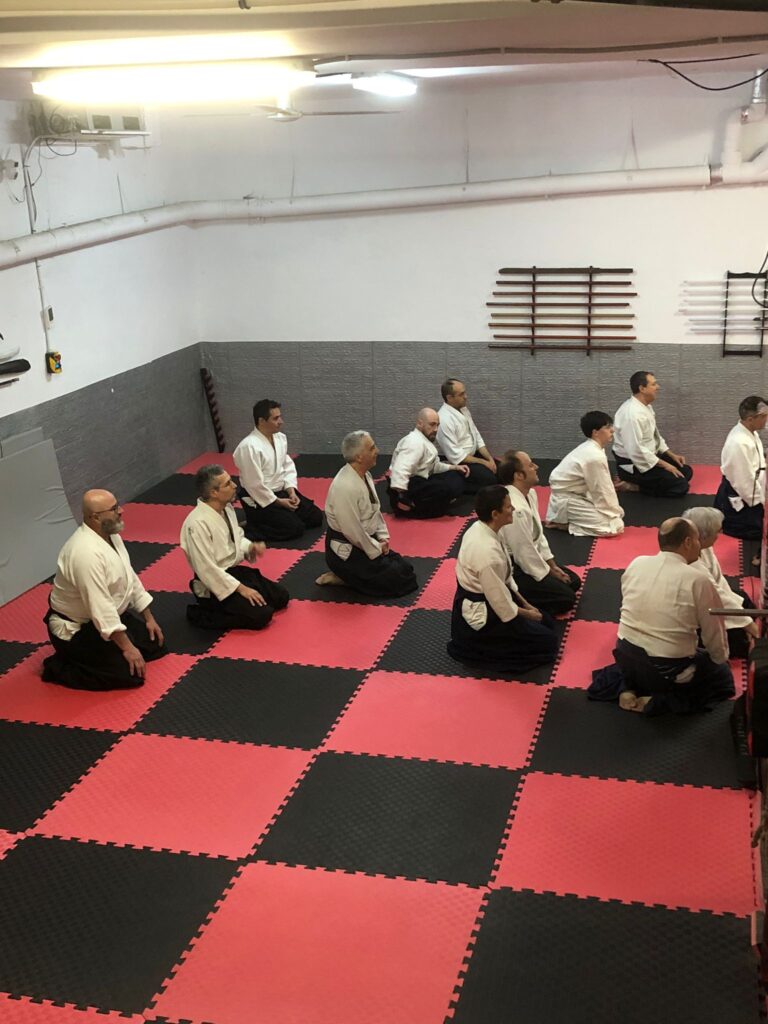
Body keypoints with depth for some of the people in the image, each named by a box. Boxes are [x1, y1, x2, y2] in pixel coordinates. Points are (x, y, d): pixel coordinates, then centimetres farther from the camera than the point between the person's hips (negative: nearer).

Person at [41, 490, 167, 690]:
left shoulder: (110, 535, 0)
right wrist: (127, 647, -25)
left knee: (155, 644, 10)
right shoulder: (87, 553, -32)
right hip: (75, 630, -10)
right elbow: (101, 608, -31)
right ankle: (59, 667, 0)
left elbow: (130, 577, 11)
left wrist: (149, 618, 12)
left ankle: (85, 656, 20)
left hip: (108, 616, 10)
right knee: (131, 673, -16)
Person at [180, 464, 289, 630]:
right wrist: (240, 588, -21)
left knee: (281, 597, 5)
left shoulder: (226, 508, 2)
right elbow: (207, 569, -26)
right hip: (216, 585, -9)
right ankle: (200, 613, -4)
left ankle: (229, 607, 14)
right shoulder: (197, 524, -27)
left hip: (236, 571, 9)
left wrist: (251, 547, -3)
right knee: (261, 615, -19)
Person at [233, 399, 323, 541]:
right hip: (260, 500, -9)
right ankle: (250, 527, -5)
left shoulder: (280, 437, 2)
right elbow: (255, 485, -23)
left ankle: (262, 522, 15)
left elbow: (288, 466, 11)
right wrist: (278, 502, -16)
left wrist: (291, 491, -4)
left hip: (281, 492, 9)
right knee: (295, 528, -19)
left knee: (315, 517, 7)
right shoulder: (249, 447, -25)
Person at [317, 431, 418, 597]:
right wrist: (376, 549, -13)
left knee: (404, 569, 11)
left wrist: (383, 538, 4)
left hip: (366, 542, 10)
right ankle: (343, 577, -1)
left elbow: (375, 509, 14)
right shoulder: (345, 487, -30)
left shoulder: (364, 475, 1)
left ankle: (349, 575, 14)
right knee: (399, 581, -11)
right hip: (346, 551, -10)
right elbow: (353, 532, -25)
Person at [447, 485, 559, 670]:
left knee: (547, 623, 17)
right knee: (548, 643, -2)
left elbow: (504, 577, 9)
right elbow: (502, 604, -23)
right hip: (480, 617, -9)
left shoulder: (480, 528, -5)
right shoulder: (487, 551, -34)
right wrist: (527, 614, -6)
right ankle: (473, 647, 0)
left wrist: (525, 604, 9)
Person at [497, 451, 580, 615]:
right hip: (512, 570, -10)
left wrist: (553, 566, 7)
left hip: (529, 559, 10)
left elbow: (538, 534, 11)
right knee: (566, 599, -10)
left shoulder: (529, 493, 0)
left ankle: (523, 599, 10)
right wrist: (549, 574, -9)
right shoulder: (516, 509, -32)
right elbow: (524, 552, -24)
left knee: (573, 582, 13)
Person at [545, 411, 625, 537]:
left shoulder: (590, 448, 5)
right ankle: (563, 523, -6)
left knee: (618, 514, 15)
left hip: (577, 494, 10)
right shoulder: (595, 457, -26)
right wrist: (615, 514, -7)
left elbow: (604, 486, 11)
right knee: (615, 527, -16)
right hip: (566, 500, -10)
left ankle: (566, 519, 12)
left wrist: (616, 510, 7)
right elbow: (603, 491, -19)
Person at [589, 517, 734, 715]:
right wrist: (721, 659, 17)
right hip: (667, 669, -5)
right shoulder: (698, 580, -15)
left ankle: (627, 688, 9)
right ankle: (661, 701, 0)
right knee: (722, 674, 19)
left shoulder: (636, 564, -2)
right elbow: (715, 634, -4)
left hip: (625, 656, 5)